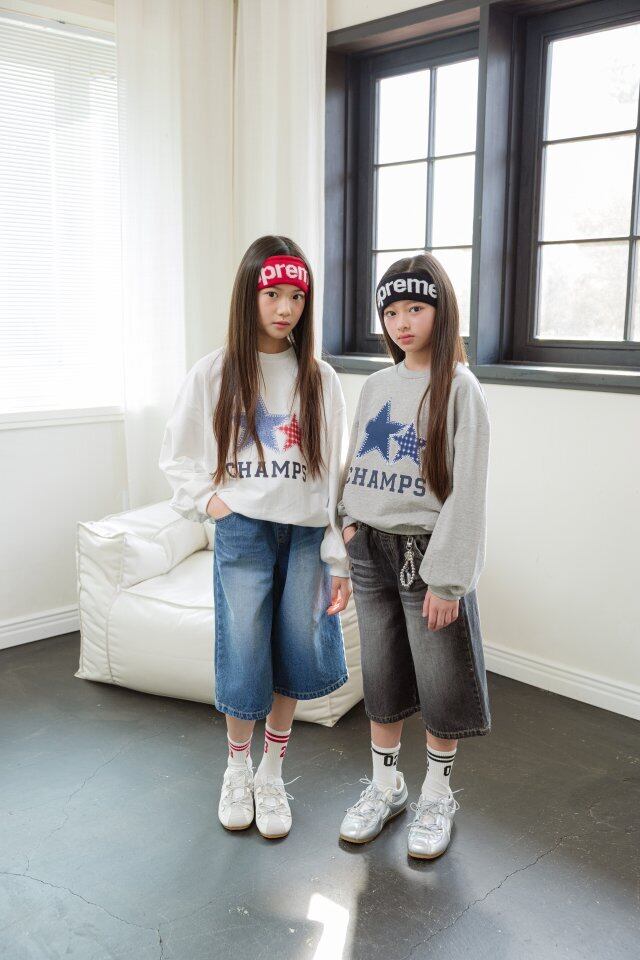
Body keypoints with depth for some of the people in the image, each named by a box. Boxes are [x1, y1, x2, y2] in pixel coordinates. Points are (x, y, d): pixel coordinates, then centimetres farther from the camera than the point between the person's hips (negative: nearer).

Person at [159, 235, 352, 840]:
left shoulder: (320, 379, 2)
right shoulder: (214, 373, -1)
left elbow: (335, 472, 0)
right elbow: (177, 457, 7)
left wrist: (340, 558, -4)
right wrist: (208, 500, -9)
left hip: (307, 534, 2)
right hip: (244, 533, -1)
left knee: (294, 659, 8)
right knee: (244, 660, 5)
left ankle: (272, 776, 30)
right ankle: (237, 770, 31)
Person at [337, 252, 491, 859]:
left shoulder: (459, 388, -10)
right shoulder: (376, 386, 8)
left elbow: (466, 491, -14)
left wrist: (445, 578, -17)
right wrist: (350, 523, 4)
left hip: (428, 551, -5)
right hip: (371, 549, 5)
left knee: (439, 682, 7)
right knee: (381, 676, 15)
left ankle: (437, 796, 28)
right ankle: (385, 786, 34)